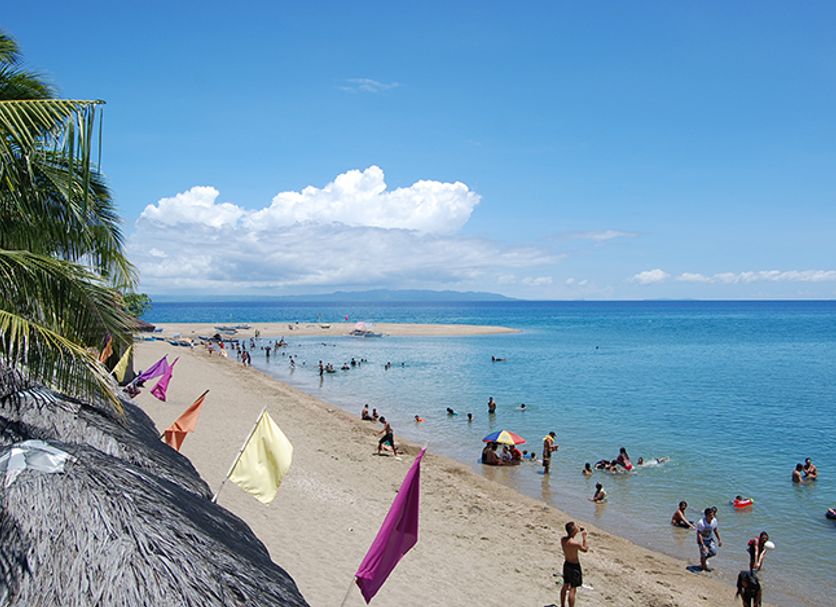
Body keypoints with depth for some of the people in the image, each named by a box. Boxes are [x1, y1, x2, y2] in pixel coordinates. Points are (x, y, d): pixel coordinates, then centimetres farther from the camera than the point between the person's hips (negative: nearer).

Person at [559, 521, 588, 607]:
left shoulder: (563, 539, -9)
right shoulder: (575, 543, -31)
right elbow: (585, 549, -13)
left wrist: (578, 531, 7)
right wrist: (584, 537, -7)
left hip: (566, 564, 8)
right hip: (574, 566, -8)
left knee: (565, 586, 24)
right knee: (572, 589, 3)